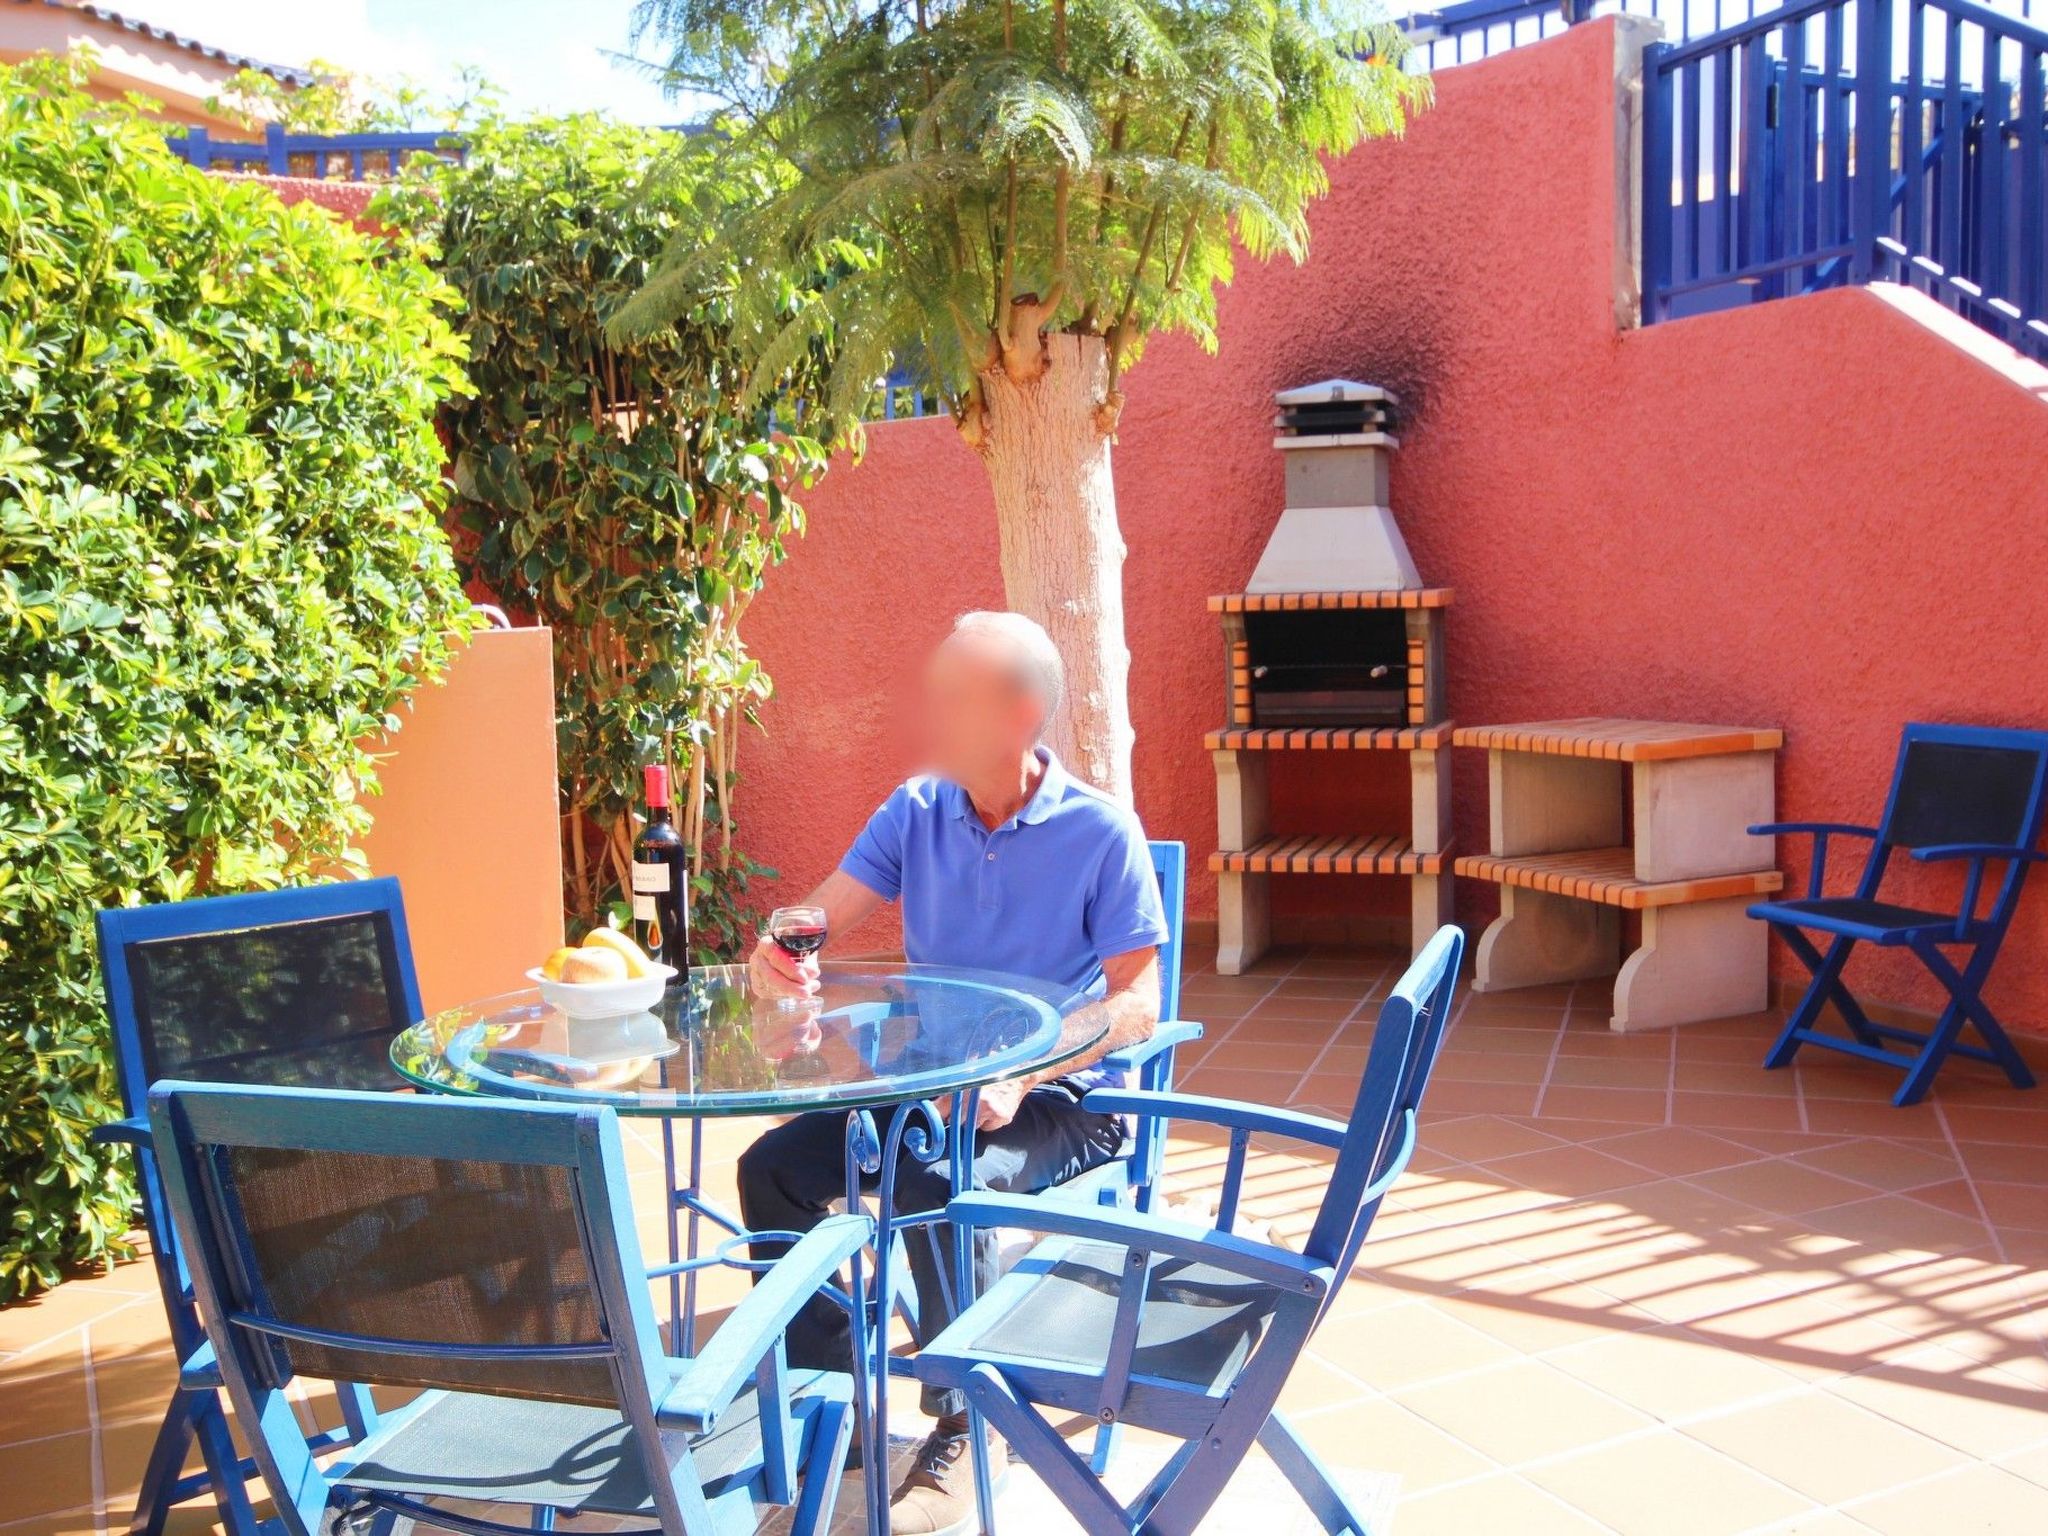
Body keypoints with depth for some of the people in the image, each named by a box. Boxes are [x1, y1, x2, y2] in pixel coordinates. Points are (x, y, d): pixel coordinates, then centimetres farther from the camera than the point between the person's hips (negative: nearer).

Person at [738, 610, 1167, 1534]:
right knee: (773, 1168, -12)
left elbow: (1136, 1006, -15)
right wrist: (776, 954, -24)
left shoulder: (1102, 834, -12)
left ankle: (964, 1431, -12)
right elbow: (818, 919, 1)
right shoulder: (916, 811, 2)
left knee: (939, 1185, -32)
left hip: (1061, 1097, -5)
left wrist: (1019, 1077, -29)